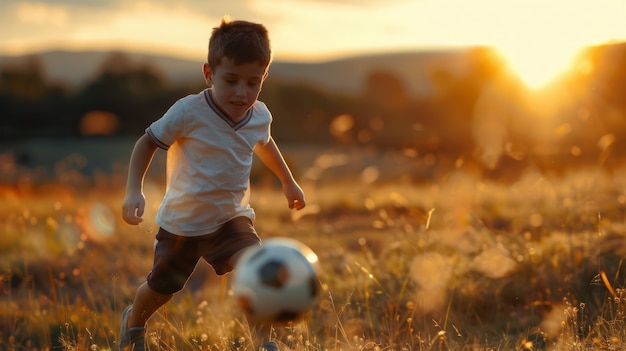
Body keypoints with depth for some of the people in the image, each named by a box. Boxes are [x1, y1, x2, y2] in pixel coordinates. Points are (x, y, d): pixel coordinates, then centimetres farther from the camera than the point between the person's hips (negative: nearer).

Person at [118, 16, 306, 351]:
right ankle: (133, 322, 51)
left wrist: (288, 181, 26)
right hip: (181, 222, -2)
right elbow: (147, 142, -12)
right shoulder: (188, 113, -25)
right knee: (160, 288, 17)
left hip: (232, 218, 2)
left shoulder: (260, 116, -9)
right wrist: (134, 191, -23)